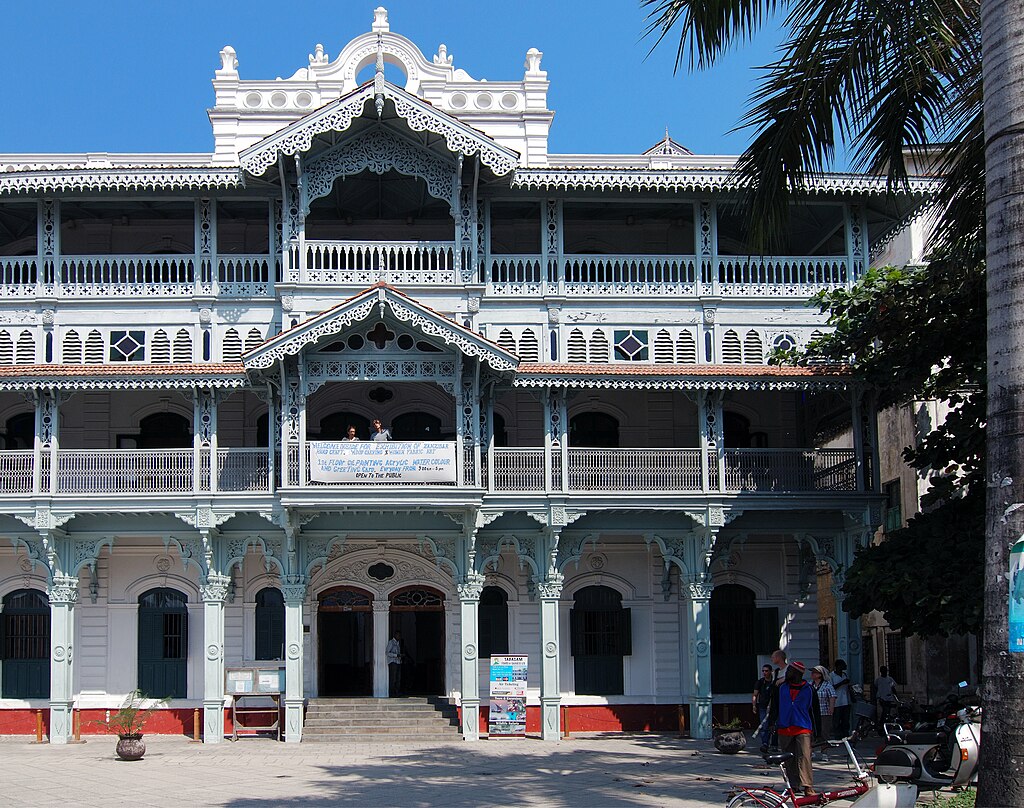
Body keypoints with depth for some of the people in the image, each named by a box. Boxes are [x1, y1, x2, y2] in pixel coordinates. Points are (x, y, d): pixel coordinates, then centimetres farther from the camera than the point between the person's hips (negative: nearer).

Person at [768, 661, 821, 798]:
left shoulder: (809, 690, 4)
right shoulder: (781, 688, 10)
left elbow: (816, 711, 9)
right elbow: (774, 707, 16)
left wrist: (818, 732, 8)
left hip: (803, 729, -3)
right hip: (784, 729, 3)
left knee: (804, 757, -16)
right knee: (789, 760, 6)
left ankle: (808, 788, -21)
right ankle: (794, 786, 15)